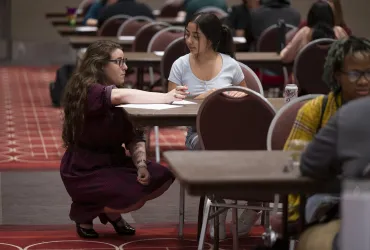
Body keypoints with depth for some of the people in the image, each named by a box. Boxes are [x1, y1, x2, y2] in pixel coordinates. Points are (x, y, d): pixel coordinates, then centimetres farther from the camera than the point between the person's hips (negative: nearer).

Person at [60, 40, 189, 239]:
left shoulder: (118, 94, 7)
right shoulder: (86, 91, -20)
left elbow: (134, 137, 1)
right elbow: (122, 97, -41)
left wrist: (141, 164, -17)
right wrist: (166, 98, -37)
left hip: (113, 163, 8)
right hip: (84, 171, -8)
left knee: (163, 177, -7)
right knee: (134, 198, -26)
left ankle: (112, 212, 14)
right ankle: (85, 210, 3)